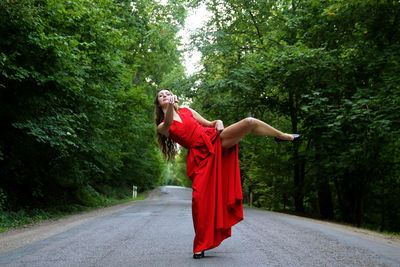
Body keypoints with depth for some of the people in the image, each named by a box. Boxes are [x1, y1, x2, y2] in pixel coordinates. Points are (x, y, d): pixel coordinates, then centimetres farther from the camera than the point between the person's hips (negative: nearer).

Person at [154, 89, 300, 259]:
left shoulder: (186, 111, 21)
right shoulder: (162, 126, 10)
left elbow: (209, 124, 22)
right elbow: (168, 124, -16)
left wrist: (219, 123, -2)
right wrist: (170, 106, -36)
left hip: (215, 140, 3)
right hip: (201, 154, -3)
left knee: (249, 122, -13)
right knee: (199, 197, -14)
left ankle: (282, 136, 15)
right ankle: (200, 245, 2)